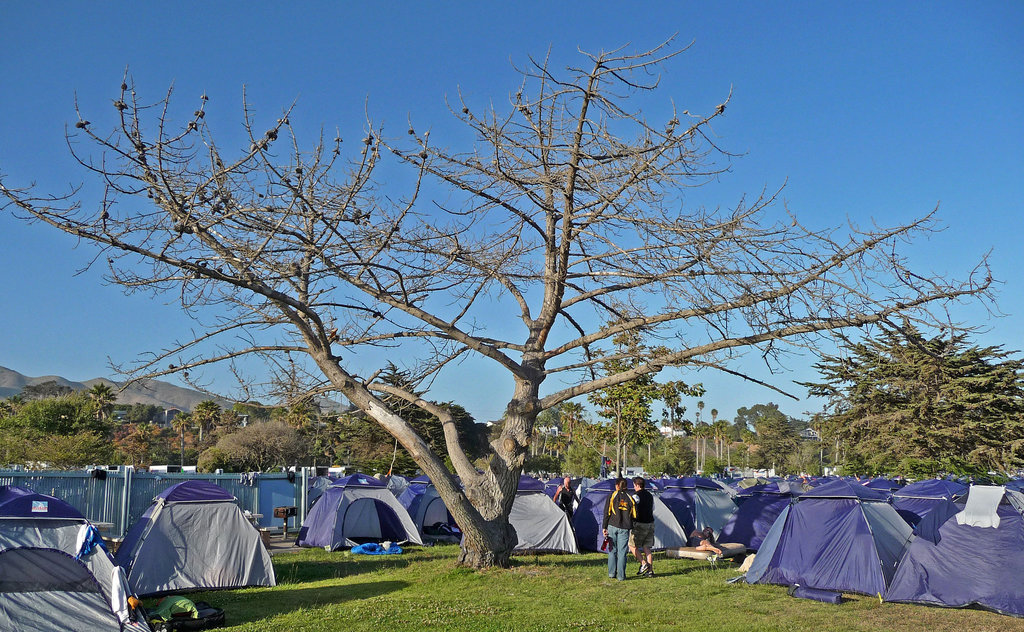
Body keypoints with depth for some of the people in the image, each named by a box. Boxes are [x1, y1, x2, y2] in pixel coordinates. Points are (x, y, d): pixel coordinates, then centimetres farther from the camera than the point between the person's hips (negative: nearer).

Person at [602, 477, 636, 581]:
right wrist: (632, 528, 19)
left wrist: (604, 527, 3)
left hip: (612, 526, 0)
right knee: (622, 552, 3)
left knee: (612, 550, 12)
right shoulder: (630, 499, 5)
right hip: (625, 528, 0)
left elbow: (607, 513, -2)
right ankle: (621, 576, 4)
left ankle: (612, 573, 15)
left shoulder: (612, 496, 0)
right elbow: (634, 516, 6)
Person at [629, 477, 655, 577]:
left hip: (640, 524, -7)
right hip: (650, 524, 7)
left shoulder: (636, 496, -12)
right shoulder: (650, 495, 12)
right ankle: (650, 570, 6)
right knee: (647, 547, 10)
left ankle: (644, 564, -4)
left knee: (632, 546, 6)